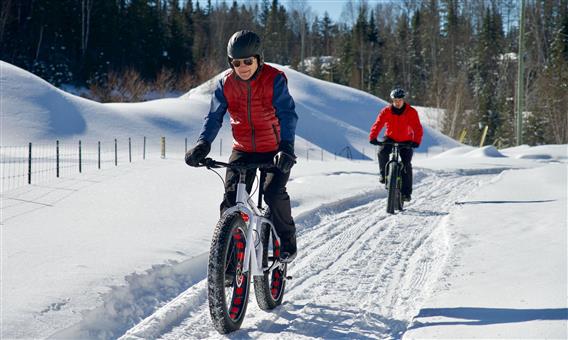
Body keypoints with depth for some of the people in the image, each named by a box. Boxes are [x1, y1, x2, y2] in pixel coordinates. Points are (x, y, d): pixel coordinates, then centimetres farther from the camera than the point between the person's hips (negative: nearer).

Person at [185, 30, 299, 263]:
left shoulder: (274, 79, -16)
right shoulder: (226, 84, -5)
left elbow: (287, 114, -25)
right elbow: (214, 116, -8)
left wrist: (287, 147, -41)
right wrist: (203, 144, -27)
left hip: (274, 150, -3)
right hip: (242, 150, 3)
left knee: (274, 193, -21)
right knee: (231, 198, -9)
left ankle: (287, 239, 3)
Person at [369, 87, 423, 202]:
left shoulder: (411, 112, -15)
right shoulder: (386, 111, -12)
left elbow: (417, 128, -22)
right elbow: (378, 124, -19)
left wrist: (416, 141, -38)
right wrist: (373, 138, -35)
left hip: (406, 141, -1)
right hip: (390, 138, 1)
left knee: (406, 164, -11)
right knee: (382, 152, -28)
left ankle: (406, 192, -2)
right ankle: (384, 174, -3)